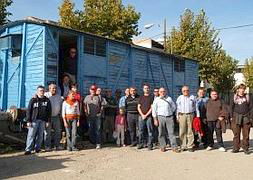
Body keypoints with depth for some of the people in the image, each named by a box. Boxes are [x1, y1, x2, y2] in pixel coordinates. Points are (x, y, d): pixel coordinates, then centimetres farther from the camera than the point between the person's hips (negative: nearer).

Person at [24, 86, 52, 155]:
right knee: (31, 135, -5)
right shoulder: (33, 100, 1)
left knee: (40, 135, 7)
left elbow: (49, 111, 9)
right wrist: (28, 121, -6)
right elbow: (29, 111, 0)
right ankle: (28, 149, -2)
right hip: (34, 120, -2)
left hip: (43, 121, 2)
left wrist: (48, 121, 3)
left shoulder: (47, 100, 8)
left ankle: (37, 148, 18)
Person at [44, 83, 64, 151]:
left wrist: (60, 113, 15)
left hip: (56, 116, 5)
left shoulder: (59, 96, 13)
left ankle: (57, 145, 17)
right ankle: (47, 146, 7)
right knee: (47, 132, -1)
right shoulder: (46, 95, -3)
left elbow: (61, 105, 21)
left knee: (58, 131, 7)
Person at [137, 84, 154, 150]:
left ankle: (150, 145, 1)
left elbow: (152, 108, -2)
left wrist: (146, 115, -10)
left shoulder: (151, 97, 4)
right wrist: (142, 115, -4)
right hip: (141, 116, 3)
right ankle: (141, 144, 14)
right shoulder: (141, 97, 14)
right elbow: (138, 107, 10)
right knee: (141, 130, 5)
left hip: (149, 116, -3)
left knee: (150, 131, -3)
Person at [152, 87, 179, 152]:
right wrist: (155, 119, -2)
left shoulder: (169, 98, 10)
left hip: (169, 117, 1)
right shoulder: (156, 100, 6)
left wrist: (170, 112, 9)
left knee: (171, 132, -3)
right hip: (160, 117, 0)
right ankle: (162, 147, 15)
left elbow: (174, 107, 20)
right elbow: (154, 110, 3)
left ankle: (174, 147, -1)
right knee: (162, 133, 4)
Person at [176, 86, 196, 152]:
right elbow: (177, 107, 13)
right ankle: (183, 146, 8)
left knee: (190, 131, -2)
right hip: (182, 115, 1)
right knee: (182, 132, 0)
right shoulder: (179, 98, 14)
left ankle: (190, 146, 2)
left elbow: (194, 107, 14)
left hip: (190, 115, 0)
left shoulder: (192, 97, 13)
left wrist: (194, 115, 4)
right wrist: (177, 116, 6)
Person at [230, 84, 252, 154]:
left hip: (246, 117, 0)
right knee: (236, 134, 0)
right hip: (236, 117, 0)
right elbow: (231, 107, 8)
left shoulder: (247, 97, 9)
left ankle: (245, 148, 9)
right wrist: (231, 117, 1)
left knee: (246, 134, 1)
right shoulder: (234, 97, 8)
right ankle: (236, 148, 7)